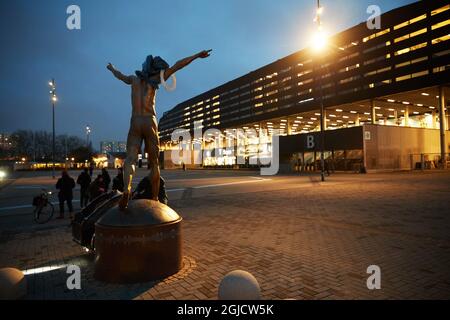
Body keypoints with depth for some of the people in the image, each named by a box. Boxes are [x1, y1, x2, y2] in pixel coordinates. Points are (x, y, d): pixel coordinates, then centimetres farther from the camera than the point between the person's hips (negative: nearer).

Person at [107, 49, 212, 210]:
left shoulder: (134, 79, 16)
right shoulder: (154, 80, 5)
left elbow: (120, 75, 38)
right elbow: (177, 66, 1)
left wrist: (112, 68, 62)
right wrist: (197, 55, 2)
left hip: (135, 123, 3)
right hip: (150, 123, -2)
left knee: (130, 159, -9)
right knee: (154, 163, 6)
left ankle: (126, 190, -35)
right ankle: (154, 198, 7)